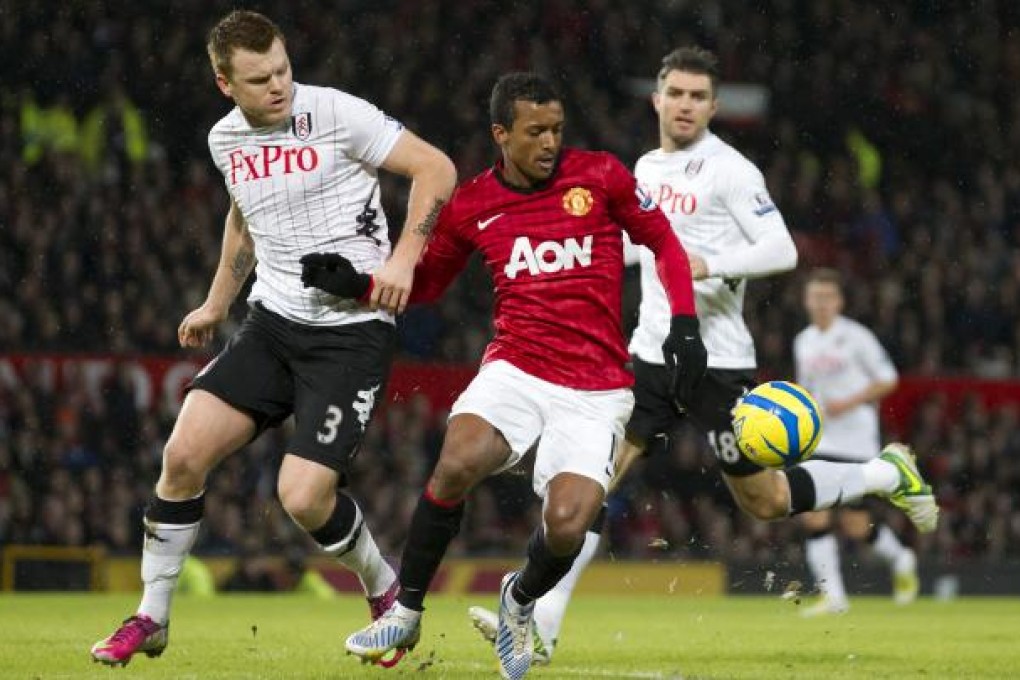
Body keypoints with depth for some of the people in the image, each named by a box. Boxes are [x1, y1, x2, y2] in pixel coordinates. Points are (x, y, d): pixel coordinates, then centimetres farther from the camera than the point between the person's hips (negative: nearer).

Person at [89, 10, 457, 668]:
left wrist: (403, 260, -20)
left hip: (352, 333, -6)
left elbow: (437, 169, -11)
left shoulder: (336, 113, -12)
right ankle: (151, 620, 7)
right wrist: (217, 302, 32)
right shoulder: (225, 139, 7)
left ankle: (387, 591, 15)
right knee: (184, 453, -8)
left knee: (304, 497, -15)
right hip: (273, 320, 6)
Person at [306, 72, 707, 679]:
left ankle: (522, 600, 19)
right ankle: (407, 613, -8)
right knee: (457, 464, -29)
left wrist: (685, 324, -2)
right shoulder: (471, 205, 4)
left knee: (567, 528, -19)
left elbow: (664, 243, 9)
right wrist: (357, 284, 2)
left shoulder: (601, 176, -1)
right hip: (515, 370, 1)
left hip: (595, 389, -1)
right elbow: (426, 281, 19)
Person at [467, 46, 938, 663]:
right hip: (652, 352, 6)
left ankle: (889, 474, 27)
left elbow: (782, 250, -18)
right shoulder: (647, 168, 12)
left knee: (764, 501, 4)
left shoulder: (729, 170, -10)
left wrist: (708, 265, -29)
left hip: (717, 361, -6)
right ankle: (542, 621, -12)